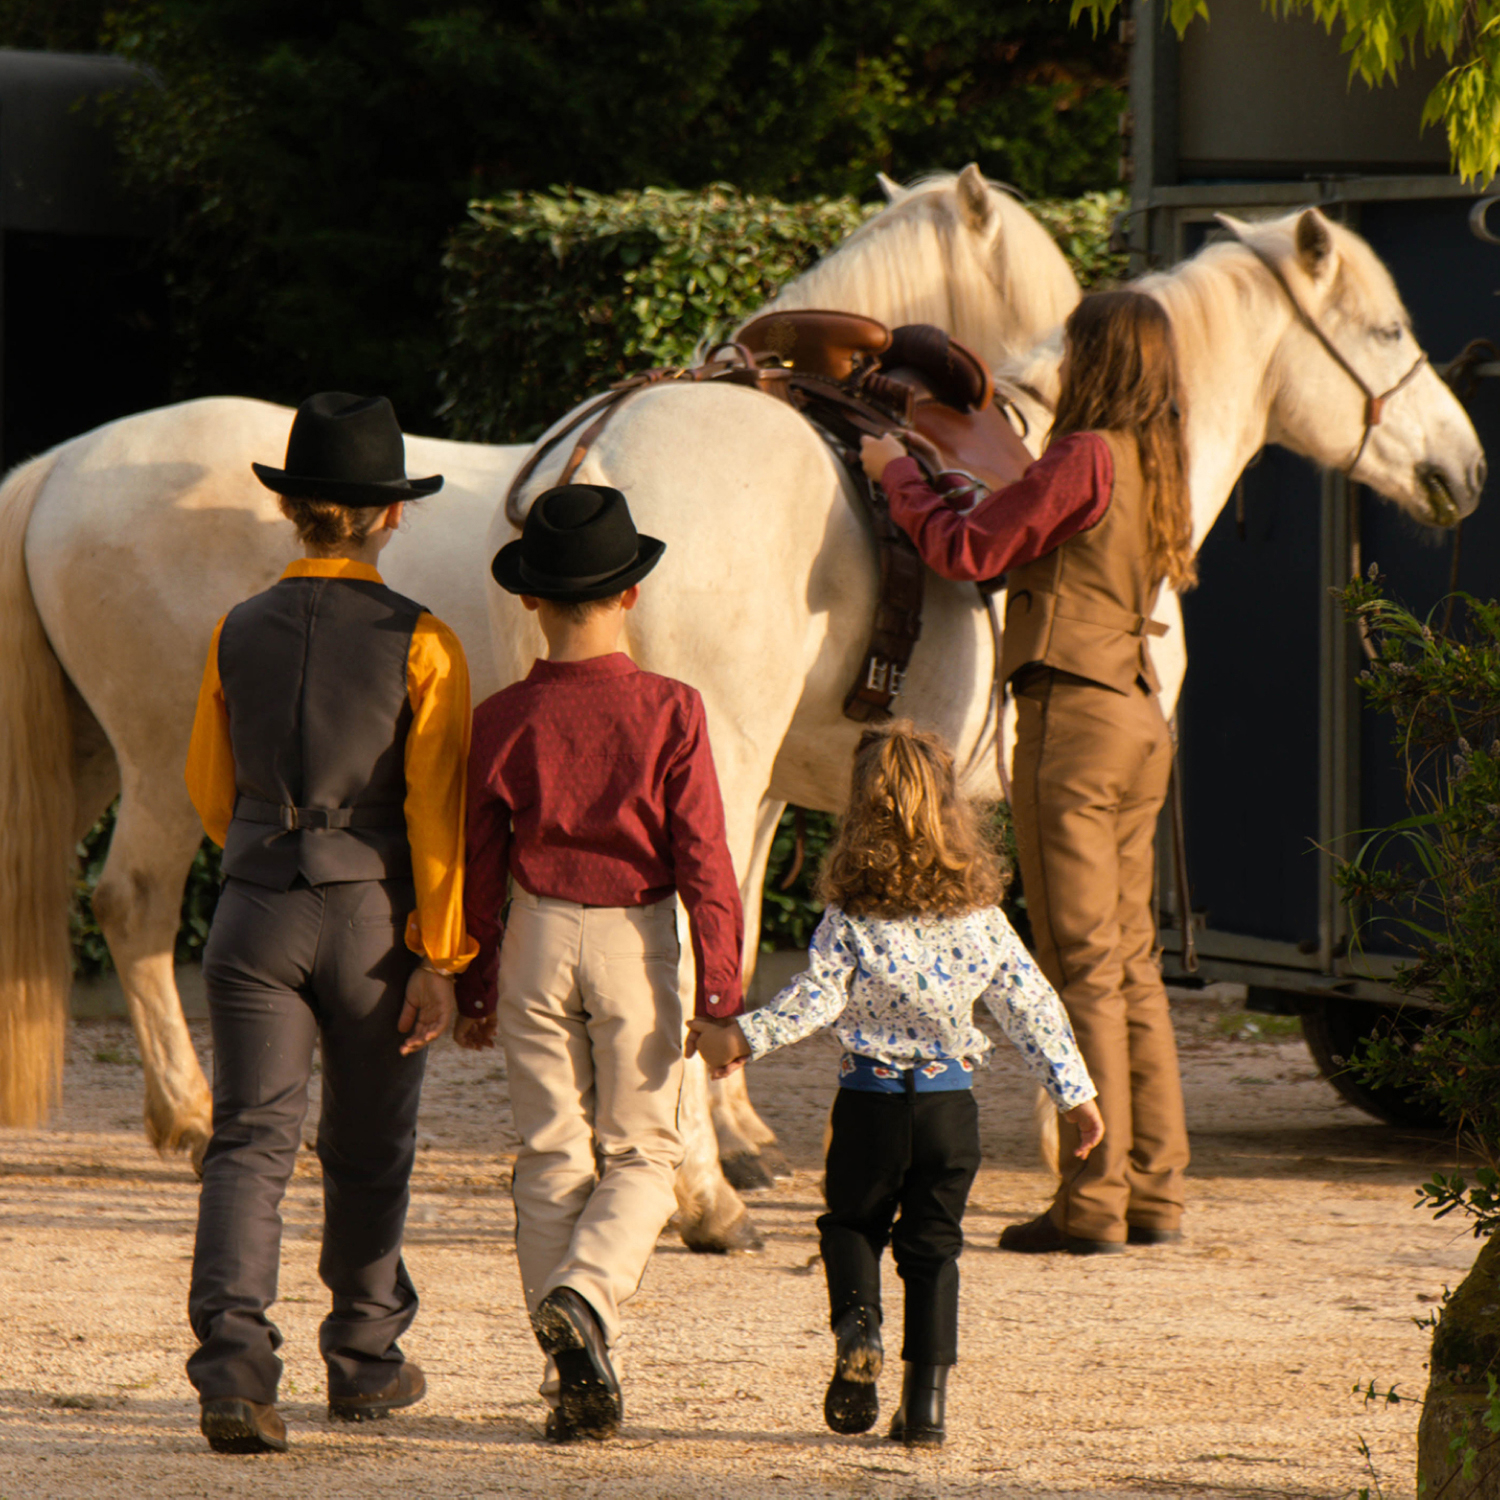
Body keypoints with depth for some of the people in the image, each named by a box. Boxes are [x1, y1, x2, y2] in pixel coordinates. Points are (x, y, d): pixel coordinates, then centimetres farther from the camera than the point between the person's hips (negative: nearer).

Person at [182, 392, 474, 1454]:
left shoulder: (241, 635, 3)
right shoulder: (420, 646, -7)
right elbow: (436, 812, -10)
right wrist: (439, 958, -7)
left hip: (257, 918, 2)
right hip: (375, 921, -2)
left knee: (251, 1139, -3)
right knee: (368, 1152, 15)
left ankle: (235, 1366, -21)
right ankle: (364, 1359, 29)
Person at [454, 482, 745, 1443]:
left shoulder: (503, 722, -4)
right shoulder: (669, 713, -9)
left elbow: (479, 867, 3)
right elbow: (702, 860, -9)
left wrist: (474, 991, 14)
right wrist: (723, 992, -3)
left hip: (538, 939, 2)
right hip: (636, 940, -2)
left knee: (552, 1157, 8)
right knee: (642, 1154, 9)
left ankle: (576, 1381, 7)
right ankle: (585, 1296, -19)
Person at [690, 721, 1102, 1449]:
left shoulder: (851, 912, -8)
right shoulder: (979, 912, 1)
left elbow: (817, 997, -18)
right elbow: (1030, 1005, 4)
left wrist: (742, 1038, -14)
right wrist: (1075, 1091, 11)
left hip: (870, 1098, -2)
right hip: (950, 1100, 2)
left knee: (852, 1224, 19)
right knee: (933, 1246, 10)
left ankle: (856, 1326, -10)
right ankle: (926, 1401, 4)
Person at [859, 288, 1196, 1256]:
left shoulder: (1085, 458, -14)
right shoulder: (1157, 469, 11)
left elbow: (968, 552, -10)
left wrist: (898, 474, 4)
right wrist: (993, 490, 24)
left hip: (1071, 714, -8)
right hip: (1140, 718, 8)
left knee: (1083, 964, -6)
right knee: (1132, 961, 13)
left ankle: (1094, 1202, -6)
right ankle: (1156, 1191, 16)